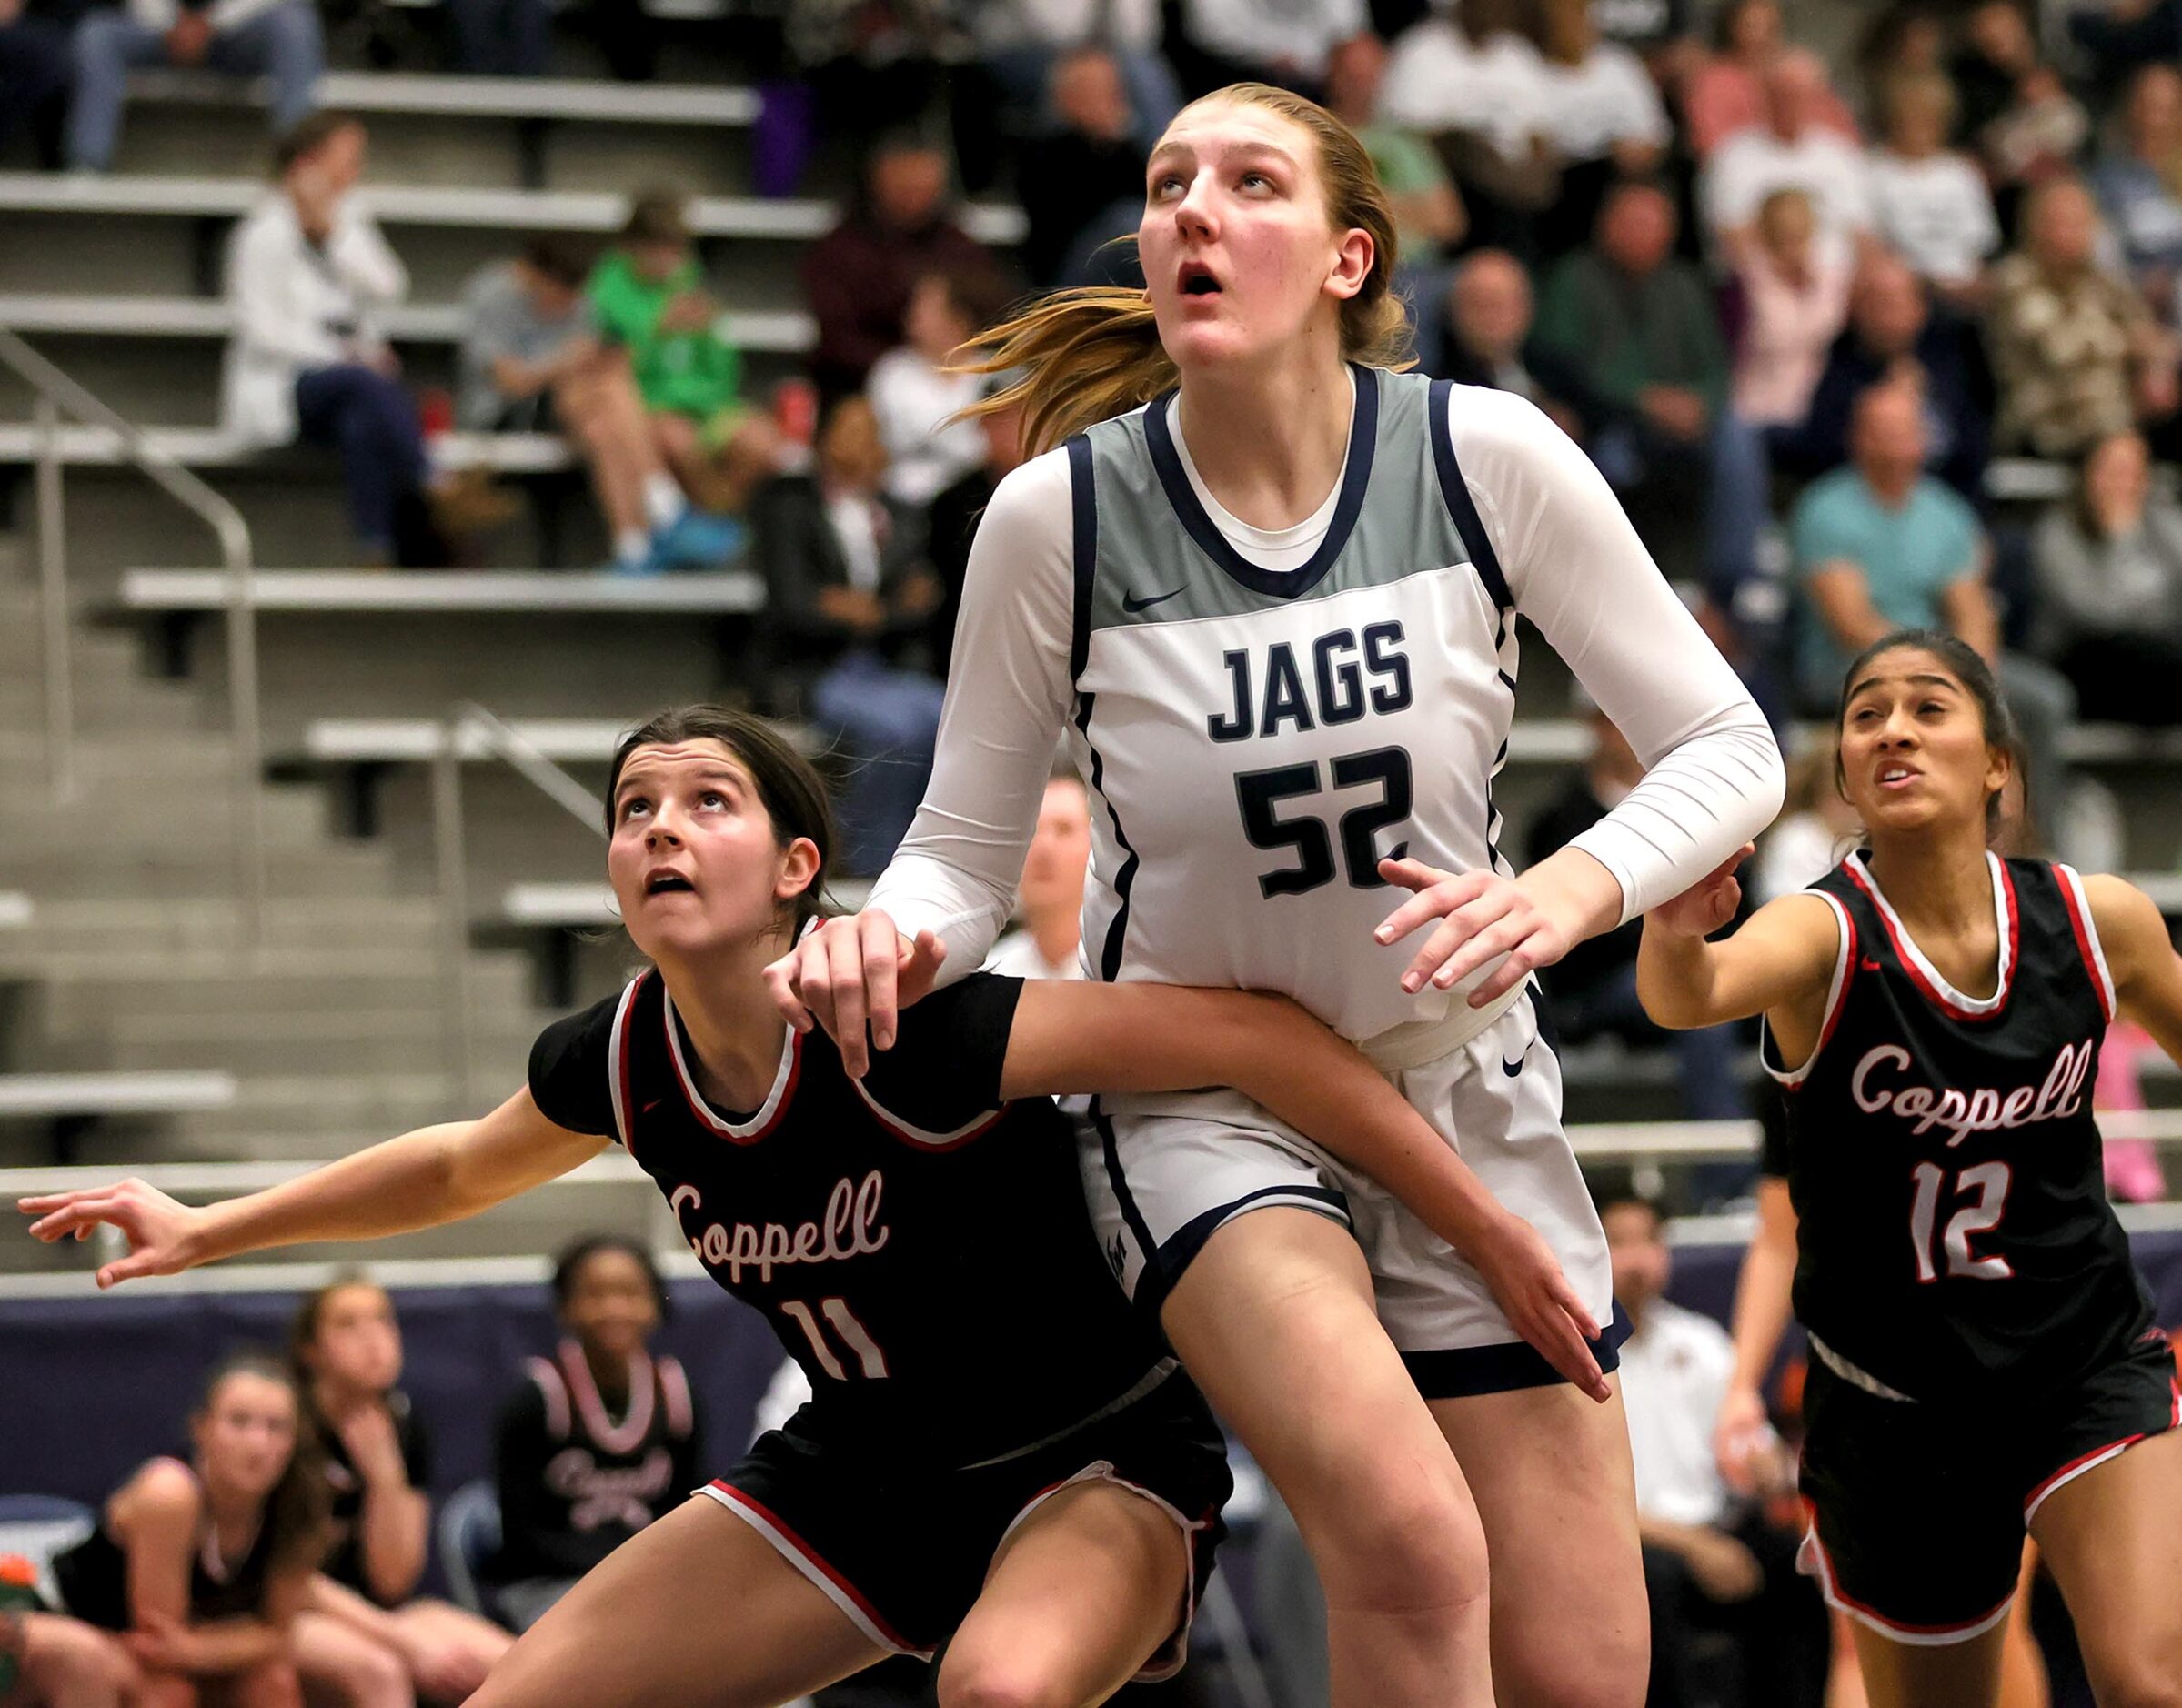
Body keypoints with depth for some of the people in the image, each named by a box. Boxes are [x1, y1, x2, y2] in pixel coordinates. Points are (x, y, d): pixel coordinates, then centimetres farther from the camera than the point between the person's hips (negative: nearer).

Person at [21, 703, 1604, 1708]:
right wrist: (207, 1230, 21)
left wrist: (1491, 1231, -31)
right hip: (864, 1477, 7)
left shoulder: (909, 1032, -29)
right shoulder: (621, 1064, -9)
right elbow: (465, 1167, 16)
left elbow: (1253, 1037, -31)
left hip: (1100, 1461, -7)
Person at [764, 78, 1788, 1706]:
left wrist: (1571, 889, -25)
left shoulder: (1486, 456, -13)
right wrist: (886, 937, -25)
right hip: (1203, 1099, -2)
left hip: (1465, 1087, 2)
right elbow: (967, 844, -2)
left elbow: (1726, 748, -6)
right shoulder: (1058, 512, -13)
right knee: (1411, 1541, -31)